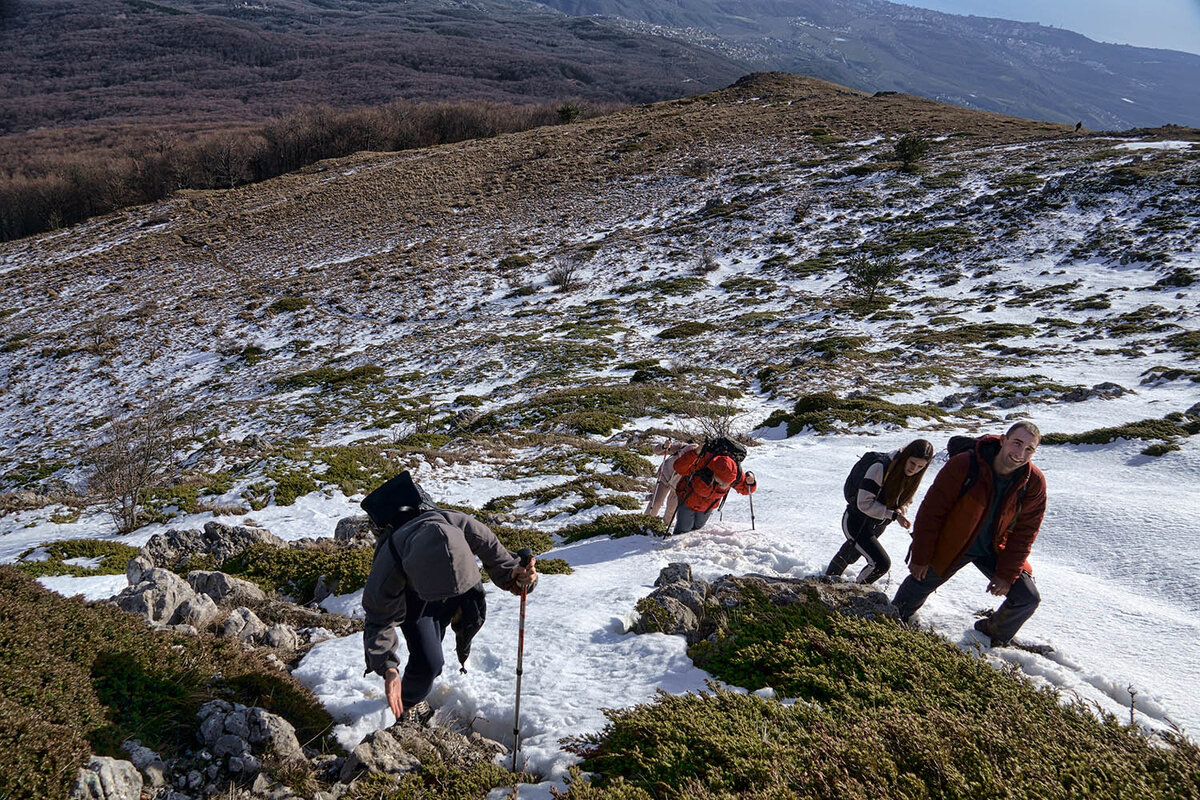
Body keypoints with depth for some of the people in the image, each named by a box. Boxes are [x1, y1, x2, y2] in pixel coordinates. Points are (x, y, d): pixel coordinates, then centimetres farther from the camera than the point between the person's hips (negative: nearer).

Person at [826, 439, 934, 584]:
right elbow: (864, 503, -27)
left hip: (877, 527, 7)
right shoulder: (880, 469, -28)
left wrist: (901, 515, -14)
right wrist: (893, 514, -30)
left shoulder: (911, 478, -5)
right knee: (881, 563, -18)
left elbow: (903, 503, 9)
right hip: (857, 522, -7)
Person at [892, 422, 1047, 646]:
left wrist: (1007, 575, -10)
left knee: (1027, 598, -3)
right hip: (951, 546, -3)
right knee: (918, 586, 7)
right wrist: (920, 557, -16)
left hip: (995, 550, 3)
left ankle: (994, 637, 26)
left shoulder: (1034, 483, -18)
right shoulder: (964, 465, -28)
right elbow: (931, 511, -20)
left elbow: (1024, 532, -8)